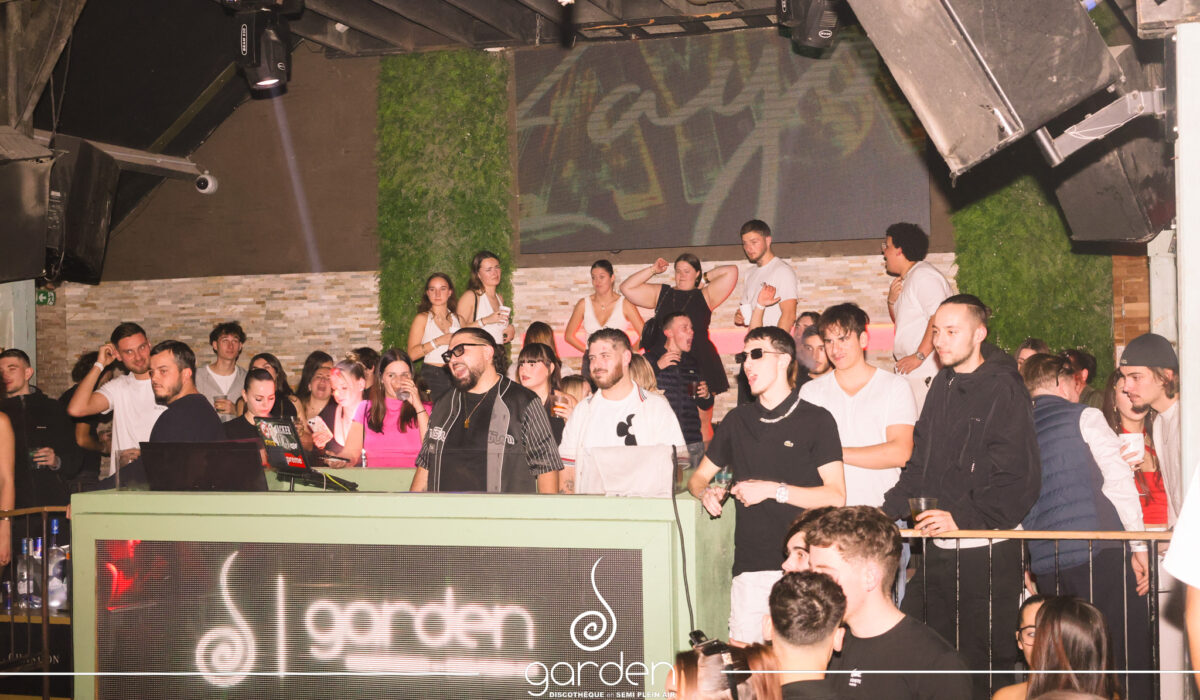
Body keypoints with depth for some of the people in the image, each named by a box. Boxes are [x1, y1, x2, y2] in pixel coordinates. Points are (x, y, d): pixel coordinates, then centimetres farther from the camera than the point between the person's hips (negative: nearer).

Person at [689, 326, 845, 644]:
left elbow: (836, 496, -5)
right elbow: (698, 477, 24)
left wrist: (774, 490, -11)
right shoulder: (738, 420, 17)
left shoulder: (816, 420, 3)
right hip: (750, 567, 4)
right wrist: (706, 493, 0)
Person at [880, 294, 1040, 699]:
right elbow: (920, 463, 19)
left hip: (987, 552, -7)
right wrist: (889, 509, 7)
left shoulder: (1003, 389, -9)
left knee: (982, 662, -1)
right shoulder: (943, 385, 14)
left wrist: (965, 519, -18)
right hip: (940, 549, 7)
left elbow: (1018, 476, -15)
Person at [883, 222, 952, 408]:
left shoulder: (923, 276, -12)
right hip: (911, 373, 10)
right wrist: (892, 300, 9)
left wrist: (919, 355, -25)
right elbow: (900, 321, 30)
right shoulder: (907, 280, 21)